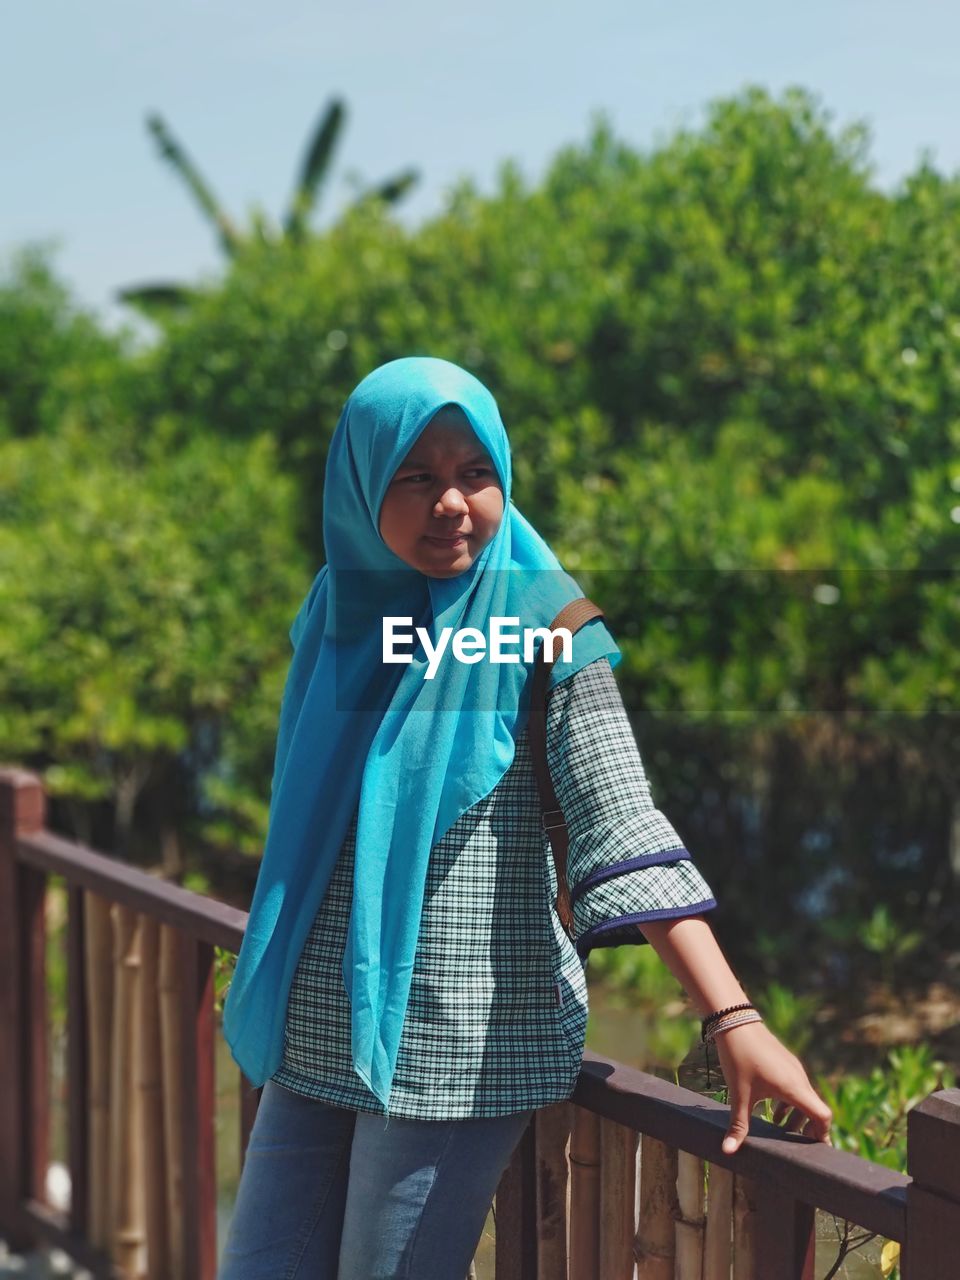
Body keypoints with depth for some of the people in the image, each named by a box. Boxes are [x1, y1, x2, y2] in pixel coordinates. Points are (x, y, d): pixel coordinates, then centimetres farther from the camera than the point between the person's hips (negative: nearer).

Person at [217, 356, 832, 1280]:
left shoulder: (541, 623, -9)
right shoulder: (338, 616, 7)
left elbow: (621, 826, -18)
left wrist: (733, 1019, -28)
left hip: (459, 1042, -6)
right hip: (320, 1031, 6)